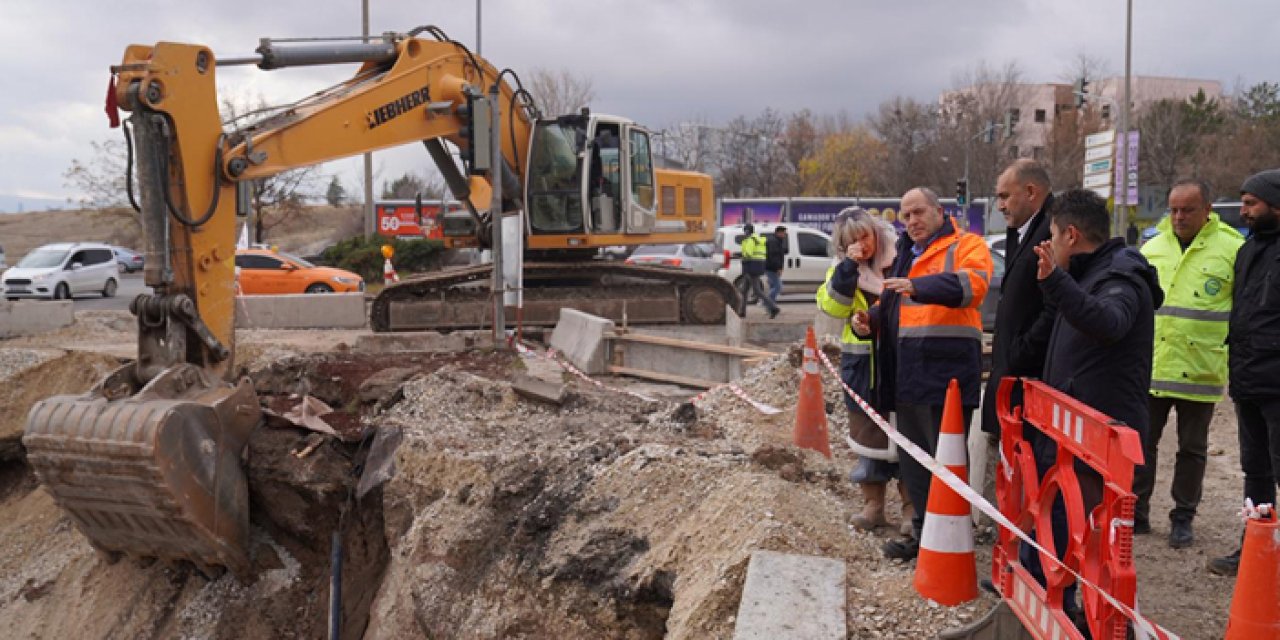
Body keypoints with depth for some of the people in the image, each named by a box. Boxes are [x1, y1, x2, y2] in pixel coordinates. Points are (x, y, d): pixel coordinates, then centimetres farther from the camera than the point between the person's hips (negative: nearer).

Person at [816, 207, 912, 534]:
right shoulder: (842, 269, 6)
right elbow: (832, 307, -8)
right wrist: (848, 267, -16)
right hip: (862, 364, 3)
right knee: (867, 433, 10)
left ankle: (912, 507, 10)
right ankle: (873, 505, 20)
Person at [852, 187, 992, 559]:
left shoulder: (966, 245, 0)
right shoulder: (903, 256, 22)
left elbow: (972, 283, -21)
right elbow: (889, 305, 29)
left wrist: (918, 286, -35)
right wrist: (868, 321, 6)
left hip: (946, 371, -8)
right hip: (907, 374, 8)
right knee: (912, 457, 13)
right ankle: (923, 533, 24)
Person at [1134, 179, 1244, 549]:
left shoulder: (1233, 249, -5)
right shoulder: (1151, 249, 6)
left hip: (1200, 372, -3)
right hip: (1150, 367, 3)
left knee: (1192, 449, 10)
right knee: (1142, 443, 8)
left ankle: (1182, 520, 22)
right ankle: (1136, 513, 19)